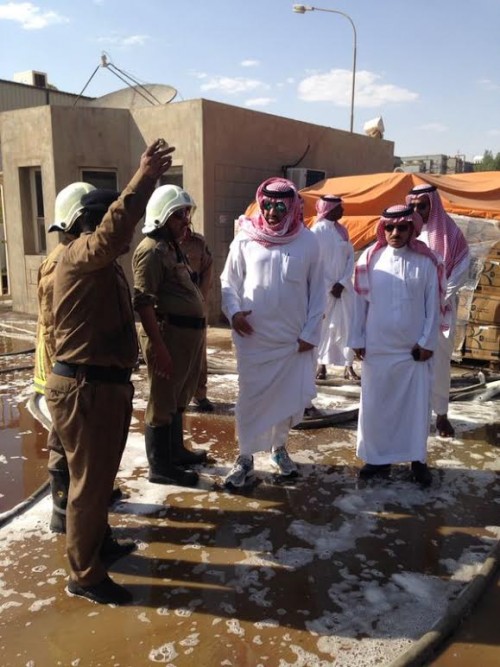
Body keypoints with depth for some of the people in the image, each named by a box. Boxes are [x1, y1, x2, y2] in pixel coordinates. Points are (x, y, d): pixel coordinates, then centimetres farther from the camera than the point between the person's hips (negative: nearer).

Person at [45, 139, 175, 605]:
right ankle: (84, 576, 20)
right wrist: (144, 179, -38)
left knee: (102, 475, 24)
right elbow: (111, 232, -37)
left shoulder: (104, 264, 15)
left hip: (105, 382, 11)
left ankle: (99, 542, 44)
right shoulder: (78, 255, -20)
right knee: (89, 482, 3)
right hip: (83, 387, -10)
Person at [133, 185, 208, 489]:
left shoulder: (172, 247, 18)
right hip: (169, 333, -10)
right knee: (163, 400, 1)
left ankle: (176, 451, 36)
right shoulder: (152, 250, -13)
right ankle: (159, 466, 14)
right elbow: (144, 302, -20)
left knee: (179, 397, 21)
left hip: (188, 332, 10)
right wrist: (158, 346, -24)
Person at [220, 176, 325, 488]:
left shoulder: (308, 241, -3)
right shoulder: (246, 238, -3)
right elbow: (229, 281, 4)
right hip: (254, 337, -1)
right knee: (250, 398, 5)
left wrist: (311, 332, -2)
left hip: (293, 338, 1)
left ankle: (279, 448, 35)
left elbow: (317, 290, 1)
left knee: (288, 397, 12)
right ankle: (245, 459, 20)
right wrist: (234, 311, -13)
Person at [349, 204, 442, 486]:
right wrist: (358, 339, 1)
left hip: (414, 348, 0)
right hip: (377, 347, 1)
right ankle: (378, 457, 25)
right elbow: (361, 301, 1)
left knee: (417, 405, 9)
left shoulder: (427, 261, -3)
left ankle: (418, 458, 26)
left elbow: (433, 305, -1)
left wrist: (427, 341, -4)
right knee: (375, 405, 9)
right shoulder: (370, 259, -2)